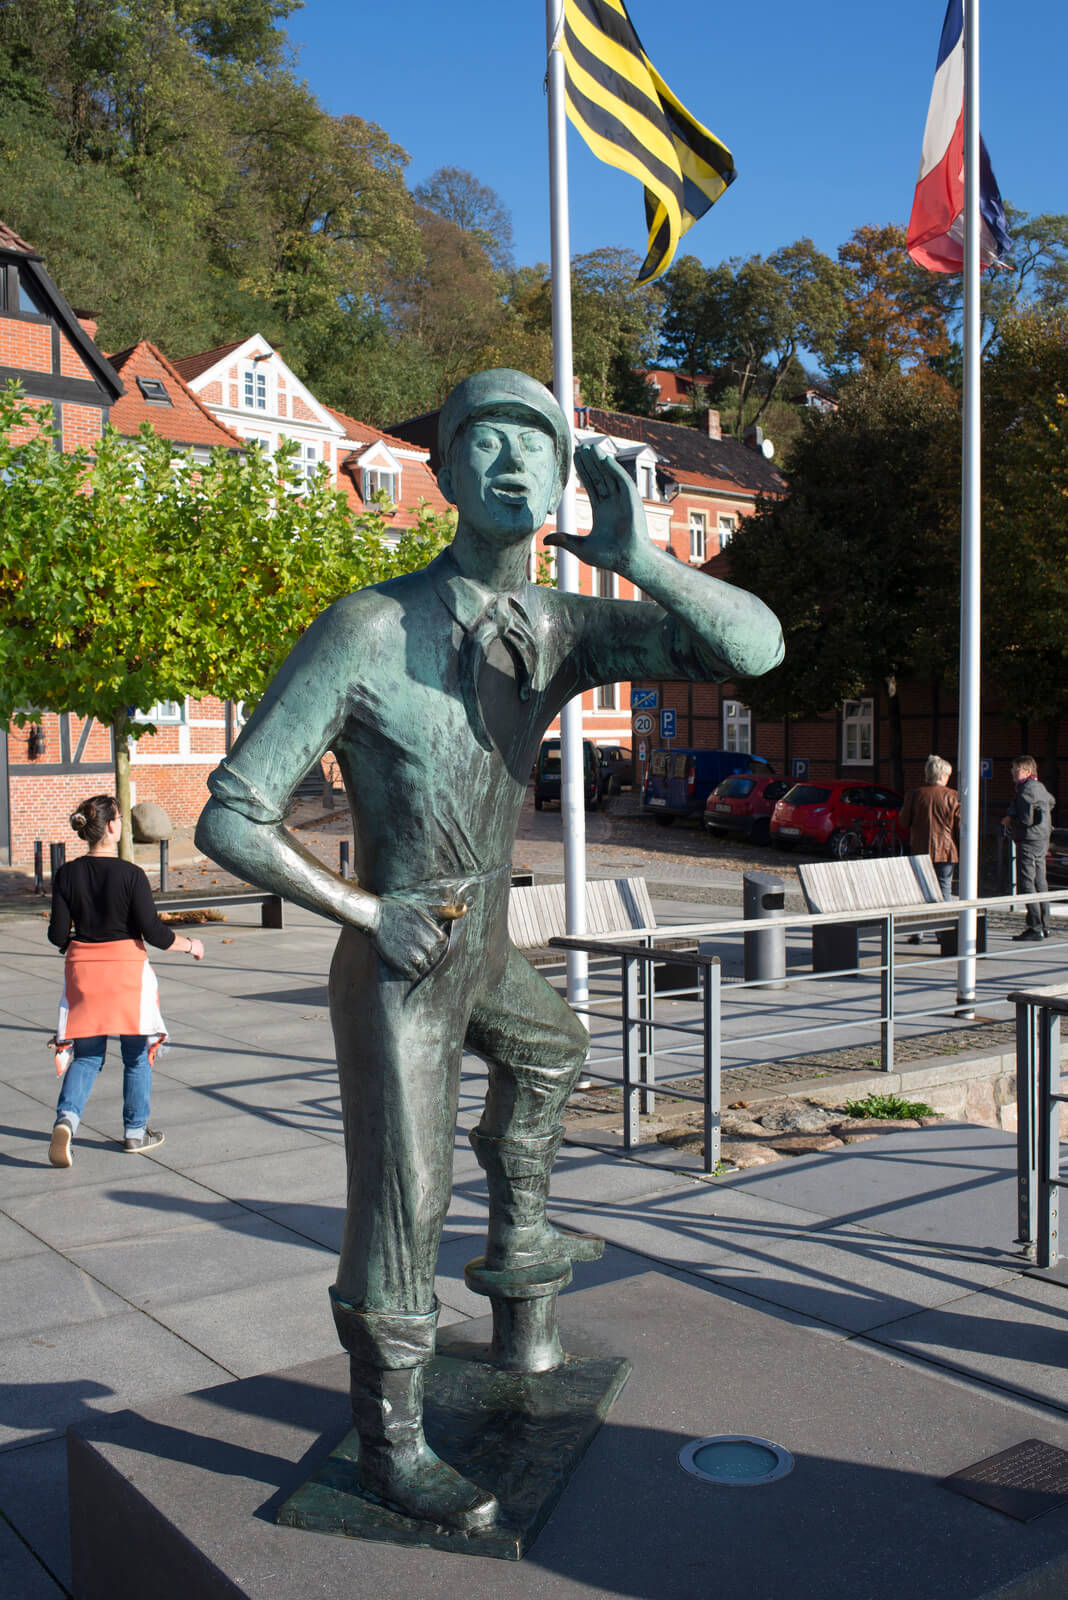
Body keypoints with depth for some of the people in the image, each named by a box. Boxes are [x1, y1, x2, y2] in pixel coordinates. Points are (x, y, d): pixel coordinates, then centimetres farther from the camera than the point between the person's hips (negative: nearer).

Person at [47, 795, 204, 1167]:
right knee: (137, 1053, 13)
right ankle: (136, 1132, 21)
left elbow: (58, 935, -2)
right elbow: (155, 934, -13)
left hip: (83, 968, 3)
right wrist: (190, 944, 5)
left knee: (86, 1054, 13)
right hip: (126, 968, -3)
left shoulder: (68, 874, -3)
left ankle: (66, 1118, -11)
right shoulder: (130, 874, -13)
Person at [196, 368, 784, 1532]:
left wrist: (632, 555, -32)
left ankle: (516, 1233, 58)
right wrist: (365, 912, -20)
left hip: (481, 953, 7)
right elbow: (230, 819, -23)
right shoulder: (364, 632, -25)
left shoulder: (562, 631, -9)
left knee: (549, 1052, 32)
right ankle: (391, 1446, 27)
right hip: (394, 971, -7)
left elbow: (755, 645, -19)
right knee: (400, 1208, 4)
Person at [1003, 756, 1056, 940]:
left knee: (1026, 883, -9)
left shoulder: (1025, 791, -17)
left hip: (1029, 841, -10)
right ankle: (1044, 926, 15)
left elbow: (1026, 820, -23)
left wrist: (1009, 821, -6)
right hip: (1042, 840, 10)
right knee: (1040, 884, 11)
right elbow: (1051, 802, 34)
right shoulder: (1040, 787, 13)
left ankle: (1035, 927, -11)